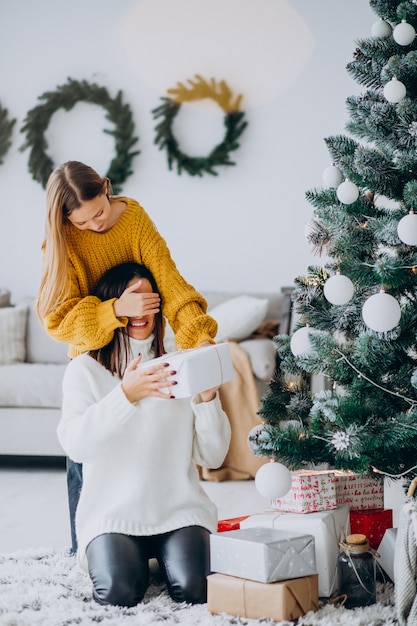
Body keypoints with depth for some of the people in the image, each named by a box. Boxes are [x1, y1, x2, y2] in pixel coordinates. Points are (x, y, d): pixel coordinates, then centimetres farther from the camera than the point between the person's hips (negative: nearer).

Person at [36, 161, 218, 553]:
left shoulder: (134, 217, -13)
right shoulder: (62, 240, -15)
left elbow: (169, 281, -20)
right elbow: (57, 318, -21)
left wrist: (200, 337, -34)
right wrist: (115, 310, -35)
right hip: (90, 356, 0)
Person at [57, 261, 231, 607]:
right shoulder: (85, 369, 3)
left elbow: (213, 456, 6)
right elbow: (75, 443, -14)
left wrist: (208, 399, -11)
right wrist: (126, 395, -25)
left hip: (179, 509, 2)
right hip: (113, 510, -1)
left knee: (194, 589, -24)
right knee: (119, 592, -26)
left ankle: (166, 554, 11)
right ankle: (106, 553, 9)